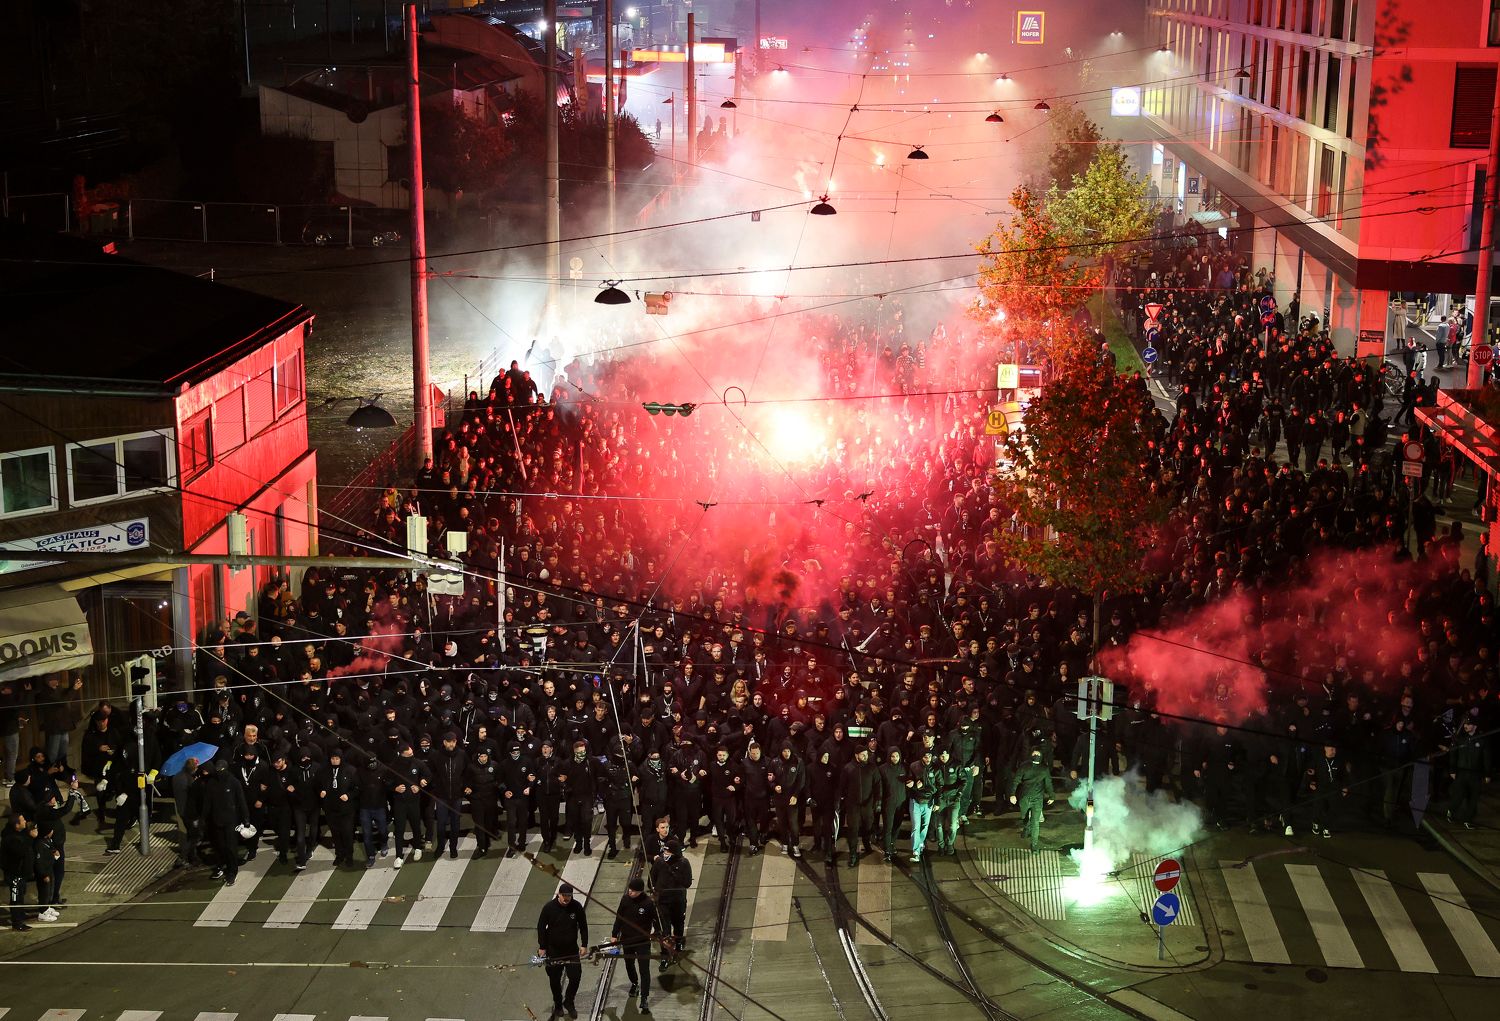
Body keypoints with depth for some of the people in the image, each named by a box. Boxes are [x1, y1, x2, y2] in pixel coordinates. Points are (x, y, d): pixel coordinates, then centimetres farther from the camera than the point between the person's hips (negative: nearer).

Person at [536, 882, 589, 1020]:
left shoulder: (577, 907, -9)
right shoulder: (549, 907, -13)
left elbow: (583, 926, 3)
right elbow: (541, 927, -4)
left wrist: (584, 945, 1)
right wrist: (542, 947, -4)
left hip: (572, 950, 1)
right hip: (553, 950, -1)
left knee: (575, 977, -2)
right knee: (555, 980, 9)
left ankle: (569, 1002, 22)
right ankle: (558, 1005, 29)